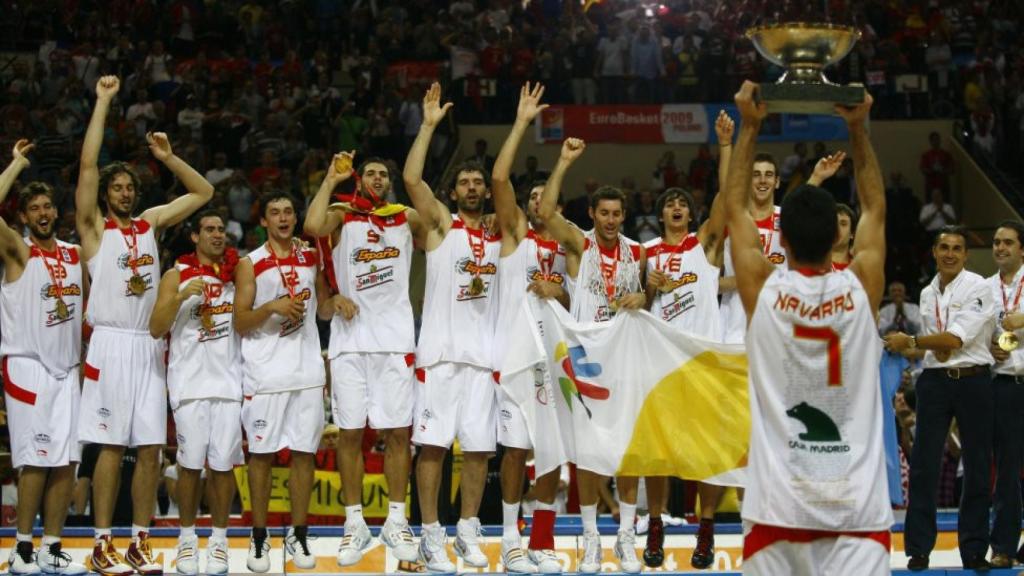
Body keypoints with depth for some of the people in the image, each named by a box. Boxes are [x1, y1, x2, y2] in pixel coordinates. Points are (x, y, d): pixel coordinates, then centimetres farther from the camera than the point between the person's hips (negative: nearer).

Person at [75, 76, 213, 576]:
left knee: (150, 449, 2)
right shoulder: (94, 226, 3)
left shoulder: (151, 222, 15)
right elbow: (88, 165, -8)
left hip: (150, 346, 4)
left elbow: (203, 192, 21)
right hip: (112, 344, -4)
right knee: (111, 447, -4)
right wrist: (103, 102, -7)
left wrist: (167, 157, 9)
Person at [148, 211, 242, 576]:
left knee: (223, 464, 0)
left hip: (228, 379, 2)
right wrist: (182, 296, -16)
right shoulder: (177, 275, 4)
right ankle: (187, 537, 12)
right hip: (189, 381, -2)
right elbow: (156, 329, -4)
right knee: (190, 463, 0)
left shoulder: (236, 271, 10)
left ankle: (219, 539, 9)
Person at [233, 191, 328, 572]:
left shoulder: (311, 258, 10)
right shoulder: (251, 264, 0)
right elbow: (240, 322, -5)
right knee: (262, 453, 1)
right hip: (265, 372, -3)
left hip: (307, 370, 3)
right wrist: (272, 307, -19)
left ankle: (298, 535, 11)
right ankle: (259, 537, 8)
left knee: (304, 452, 4)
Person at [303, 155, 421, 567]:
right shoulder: (343, 219, 3)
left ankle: (396, 521, 9)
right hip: (350, 341, -1)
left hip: (396, 340, 1)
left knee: (398, 433, 2)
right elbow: (312, 227, -17)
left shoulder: (407, 219, 11)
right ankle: (355, 524, 8)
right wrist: (330, 180, -10)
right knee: (350, 433, 1)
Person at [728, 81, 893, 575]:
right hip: (857, 505, 0)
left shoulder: (762, 288, -2)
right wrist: (858, 129, 20)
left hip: (780, 504, 0)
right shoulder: (861, 288, 0)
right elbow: (875, 208, 18)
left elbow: (735, 208, 14)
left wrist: (749, 127, 18)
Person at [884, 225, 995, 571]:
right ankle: (918, 549, 4)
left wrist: (910, 342, -6)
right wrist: (935, 348, -6)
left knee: (977, 465, 1)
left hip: (973, 381, -4)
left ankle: (974, 550, 9)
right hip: (935, 381, 4)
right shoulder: (928, 294, 12)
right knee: (923, 464, -1)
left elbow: (955, 338, -12)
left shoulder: (978, 288, -5)